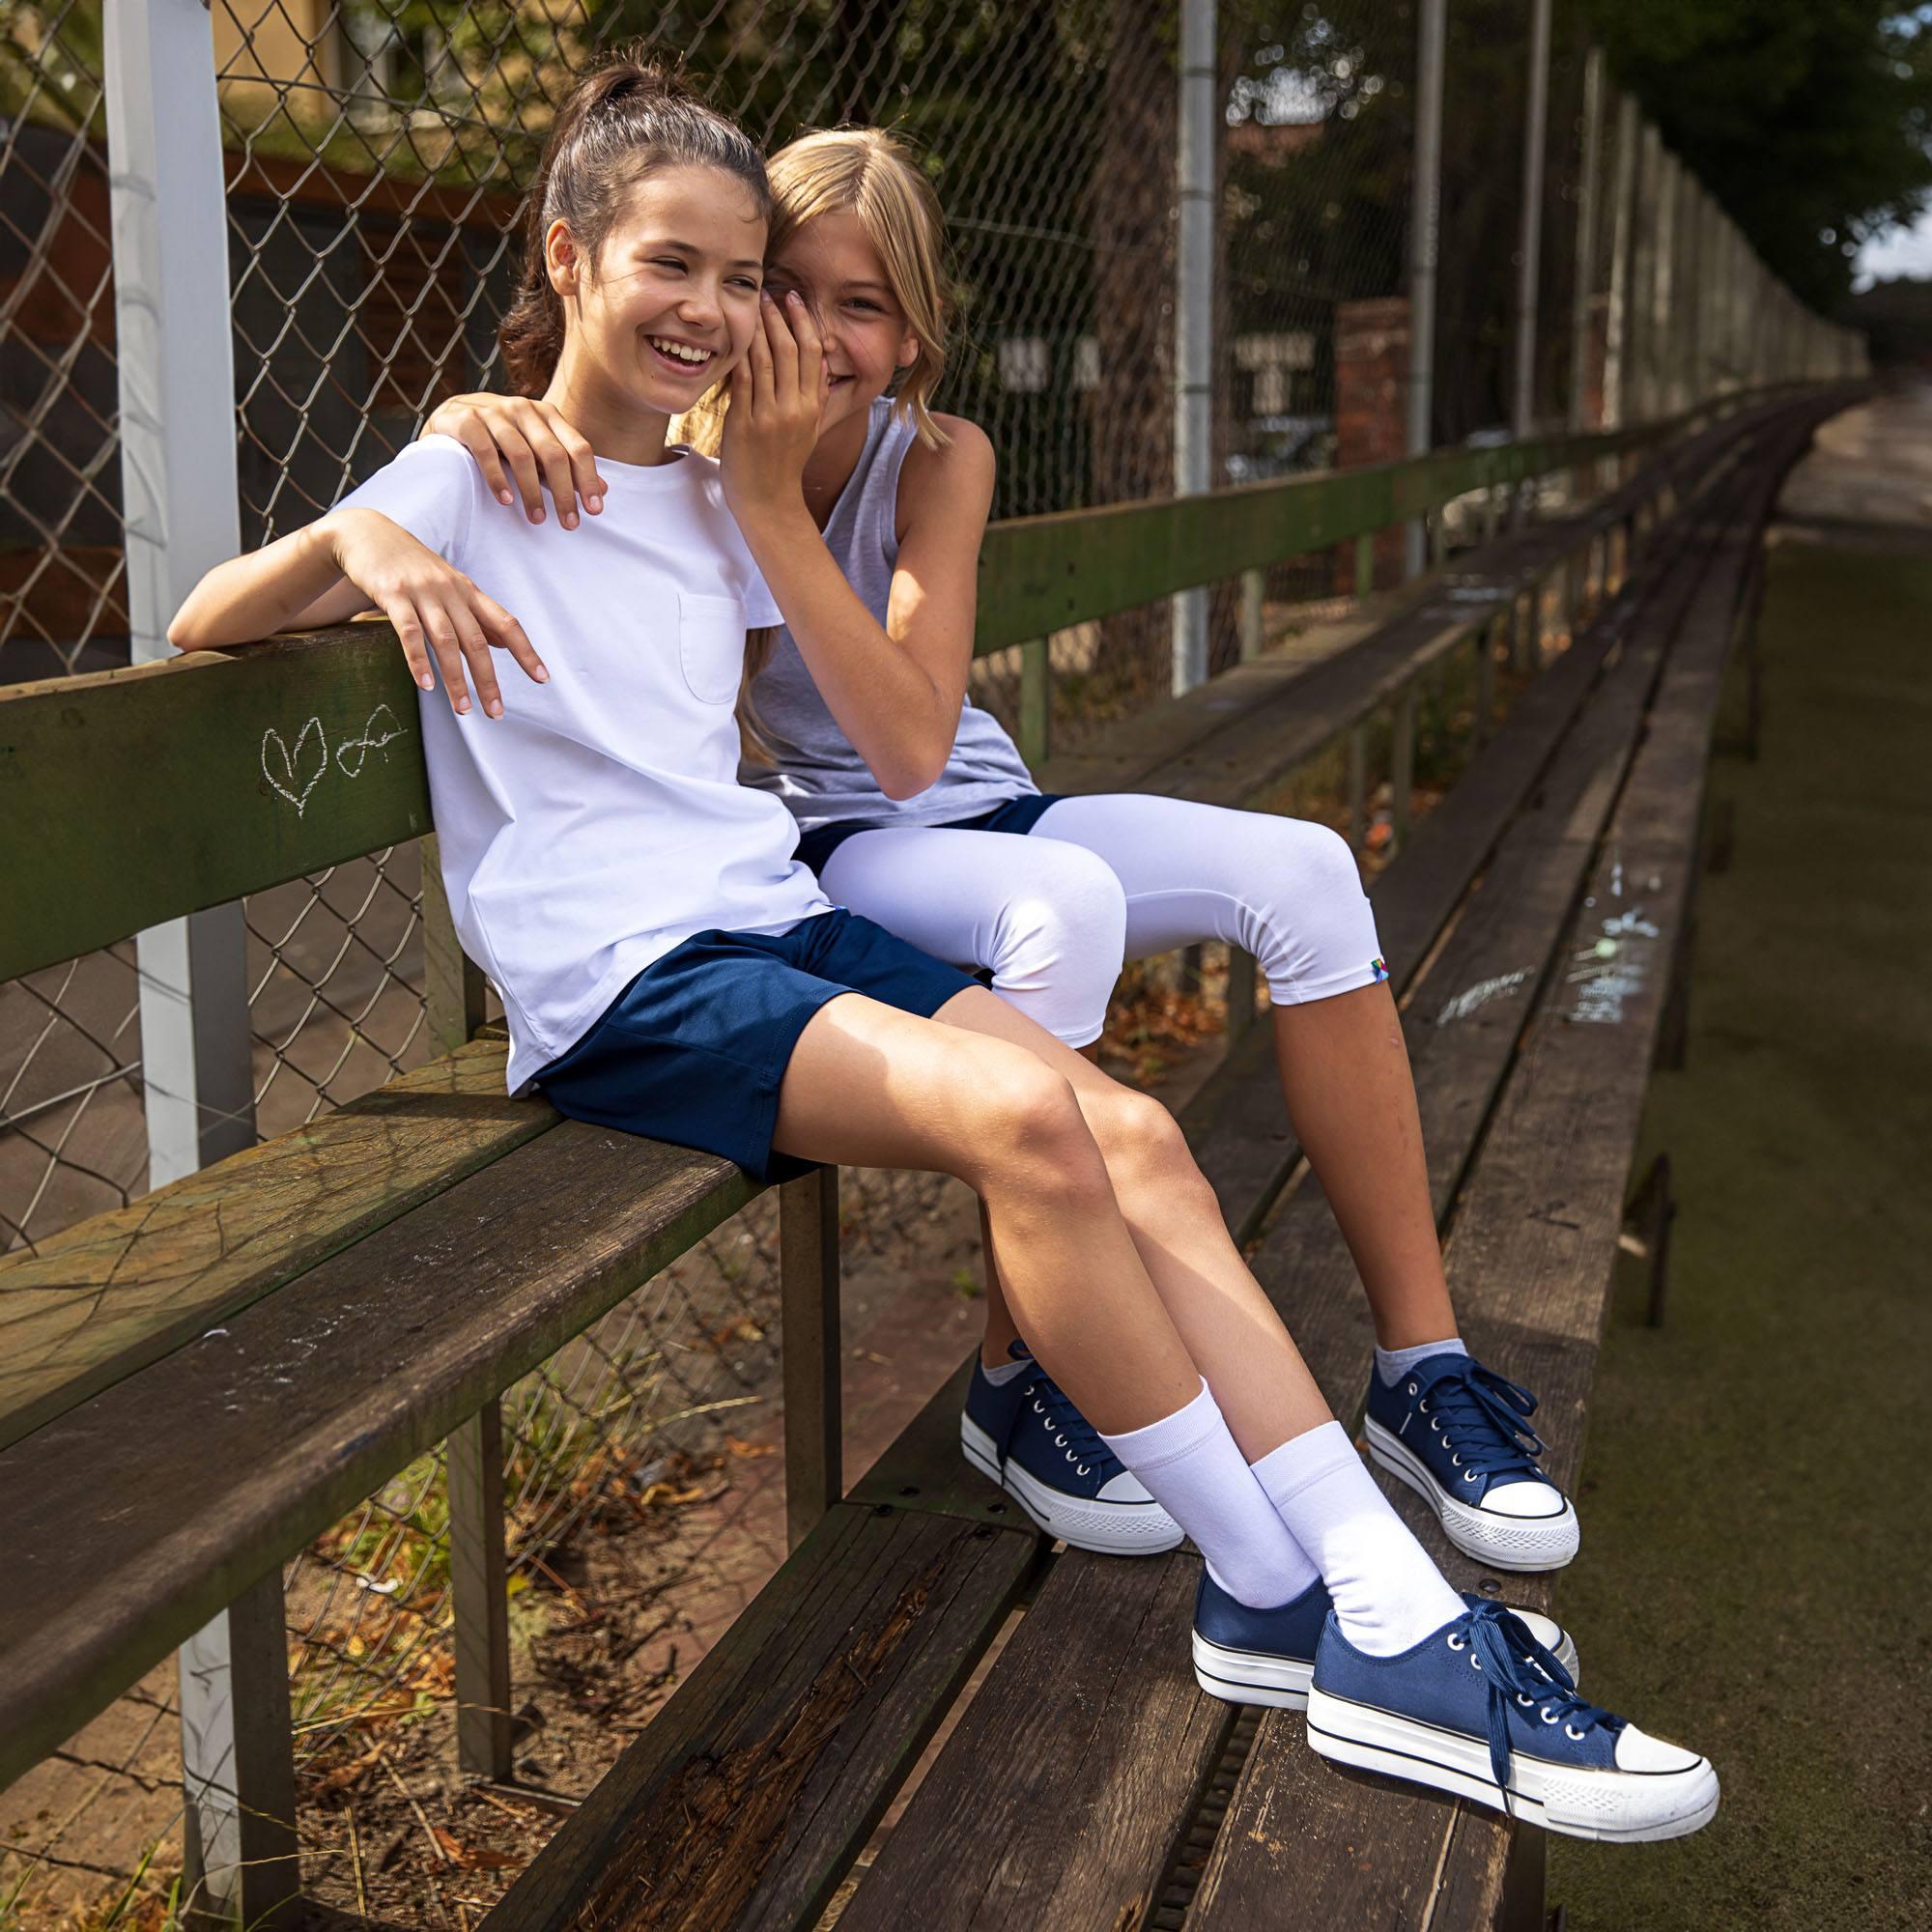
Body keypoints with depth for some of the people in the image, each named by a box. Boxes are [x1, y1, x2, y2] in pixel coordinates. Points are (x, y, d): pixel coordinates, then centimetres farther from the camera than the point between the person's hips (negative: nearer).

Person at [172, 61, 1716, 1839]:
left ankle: (1387, 1620, -18)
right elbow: (207, 625, -9)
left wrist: (772, 494, 12)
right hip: (618, 981, -6)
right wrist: (353, 541, -30)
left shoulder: (720, 498, 20)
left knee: (1136, 1135, -18)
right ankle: (1274, 1597, -15)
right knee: (1024, 1111, -30)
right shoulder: (472, 479, 3)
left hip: (779, 915, 6)